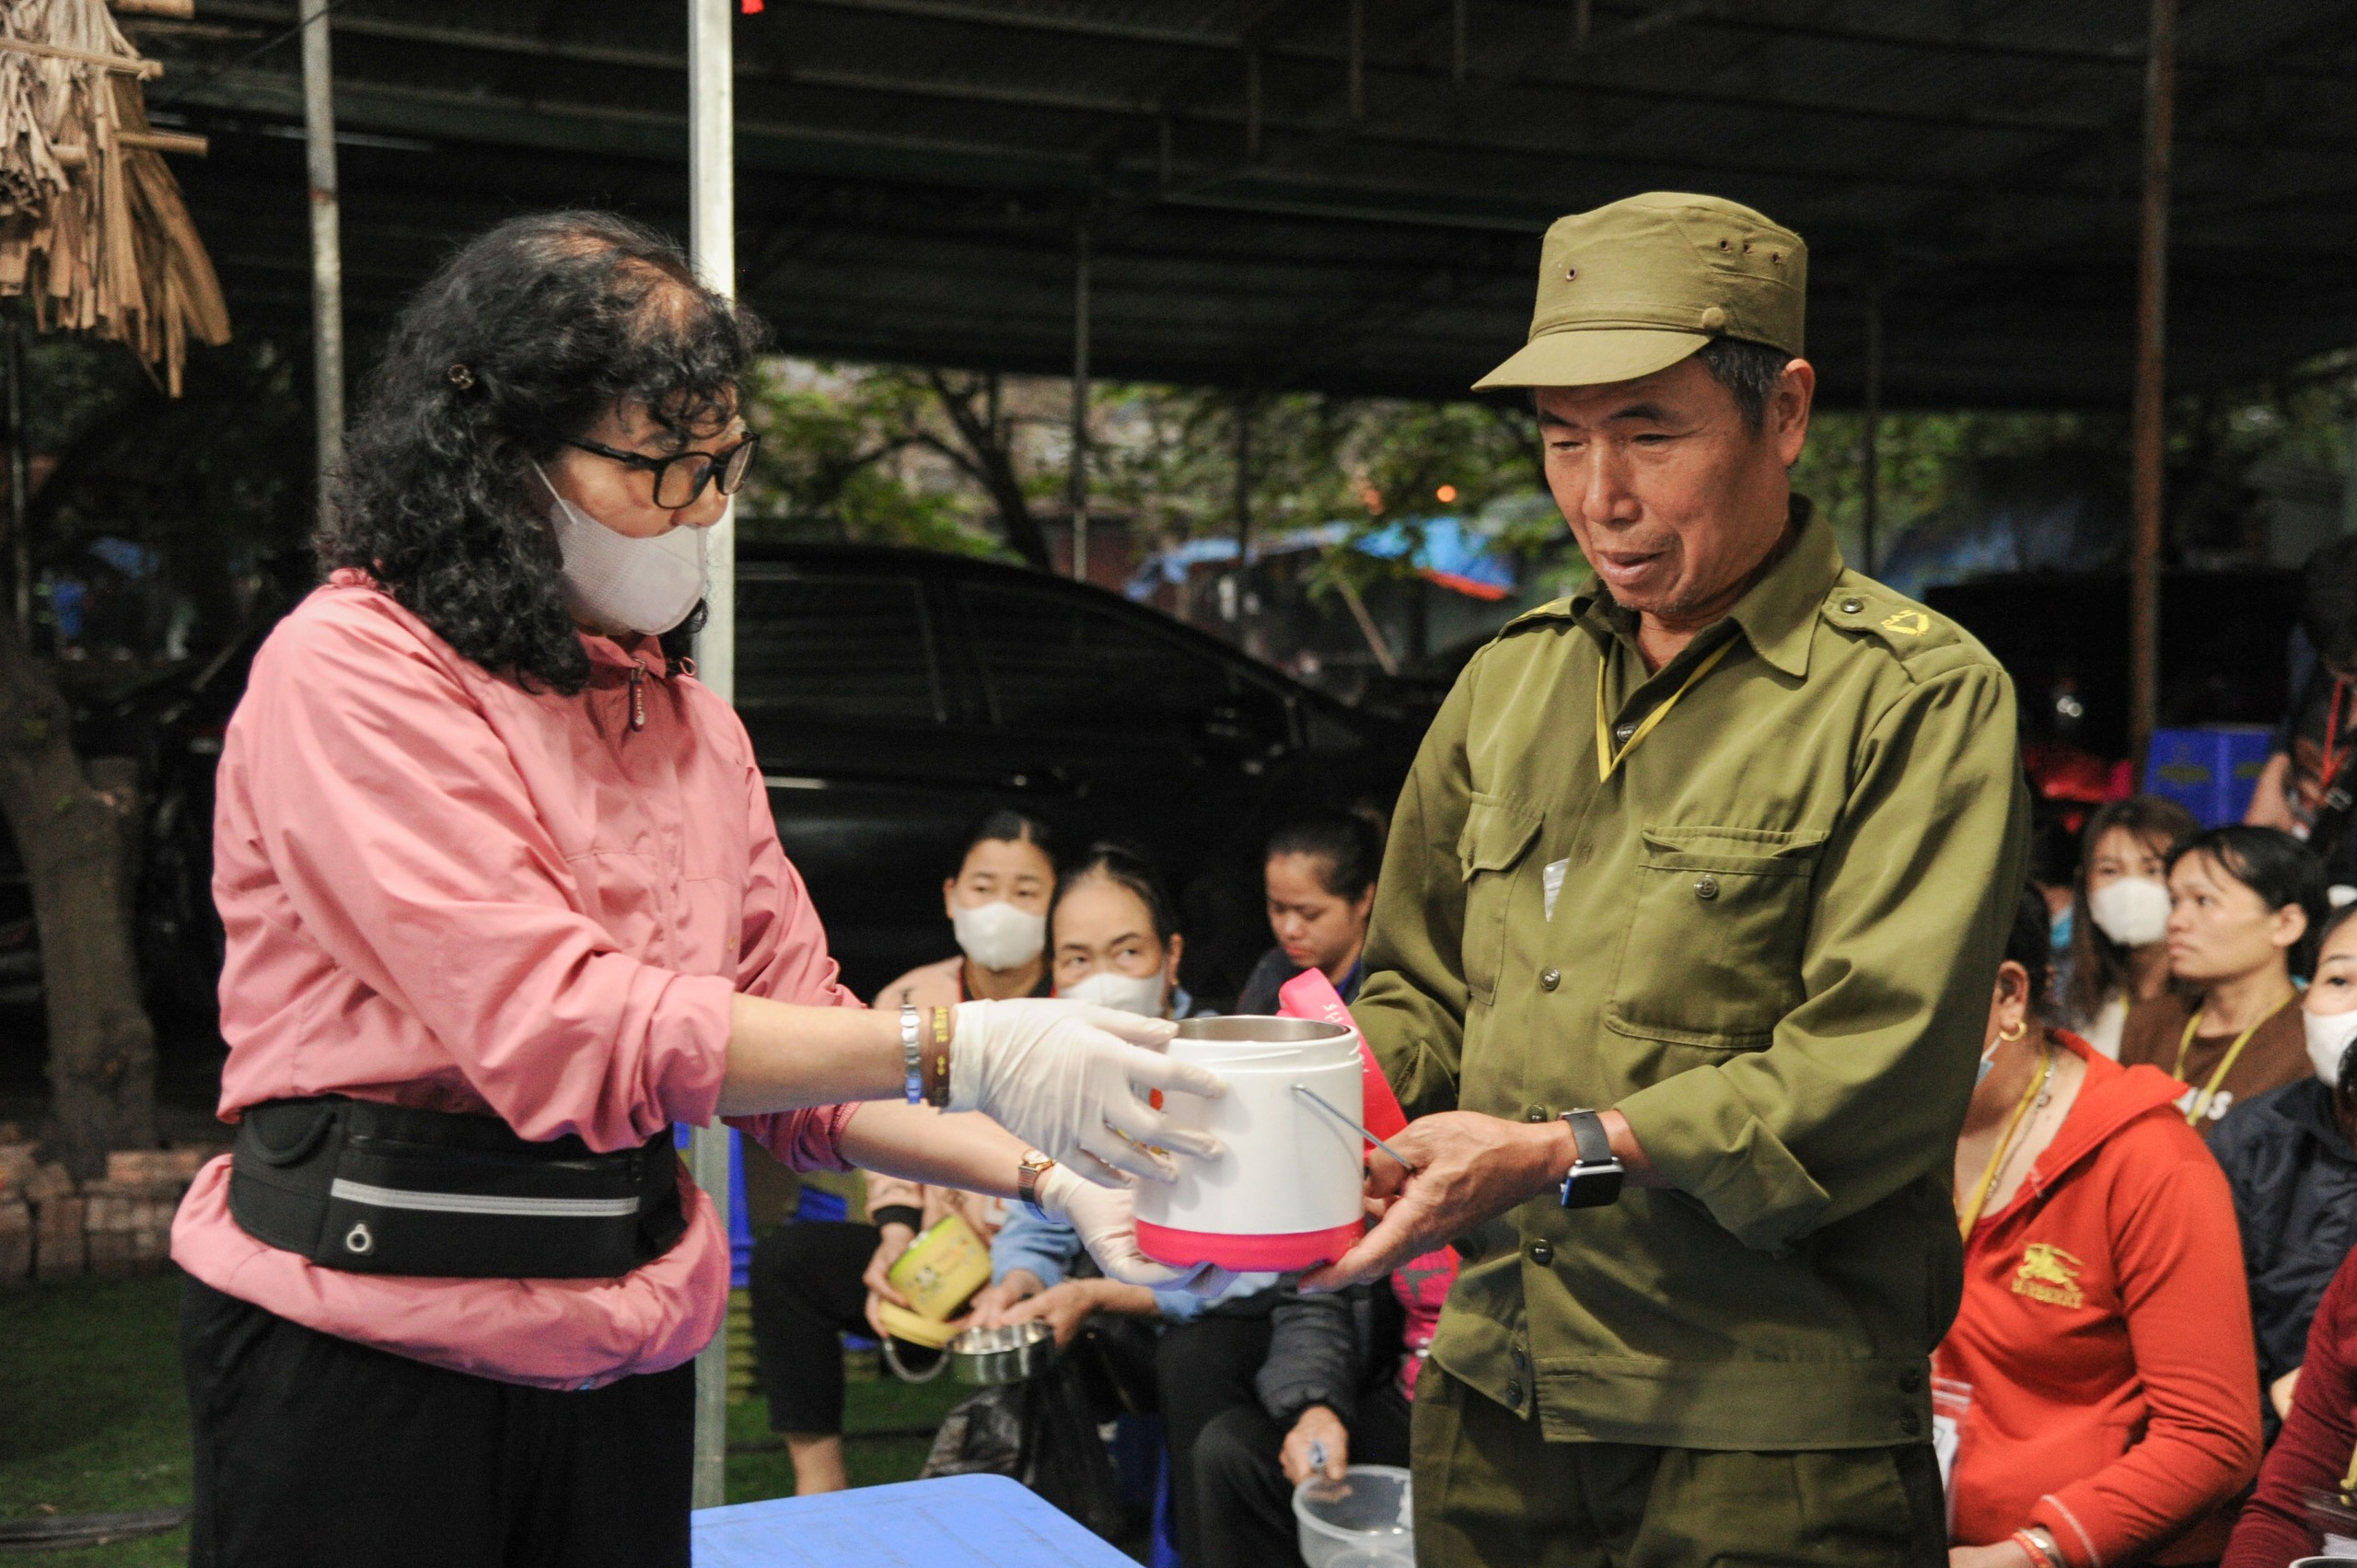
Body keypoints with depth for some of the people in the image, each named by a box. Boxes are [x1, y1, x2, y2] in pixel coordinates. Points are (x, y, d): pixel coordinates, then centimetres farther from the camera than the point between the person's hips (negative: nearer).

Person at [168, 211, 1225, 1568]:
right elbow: (554, 1027, -23)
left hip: (626, 1347, 7)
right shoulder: (352, 674, -13)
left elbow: (796, 1037, 10)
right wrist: (956, 1052, -25)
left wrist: (1048, 1175, -4)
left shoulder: (694, 722, 10)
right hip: (369, 1336, -6)